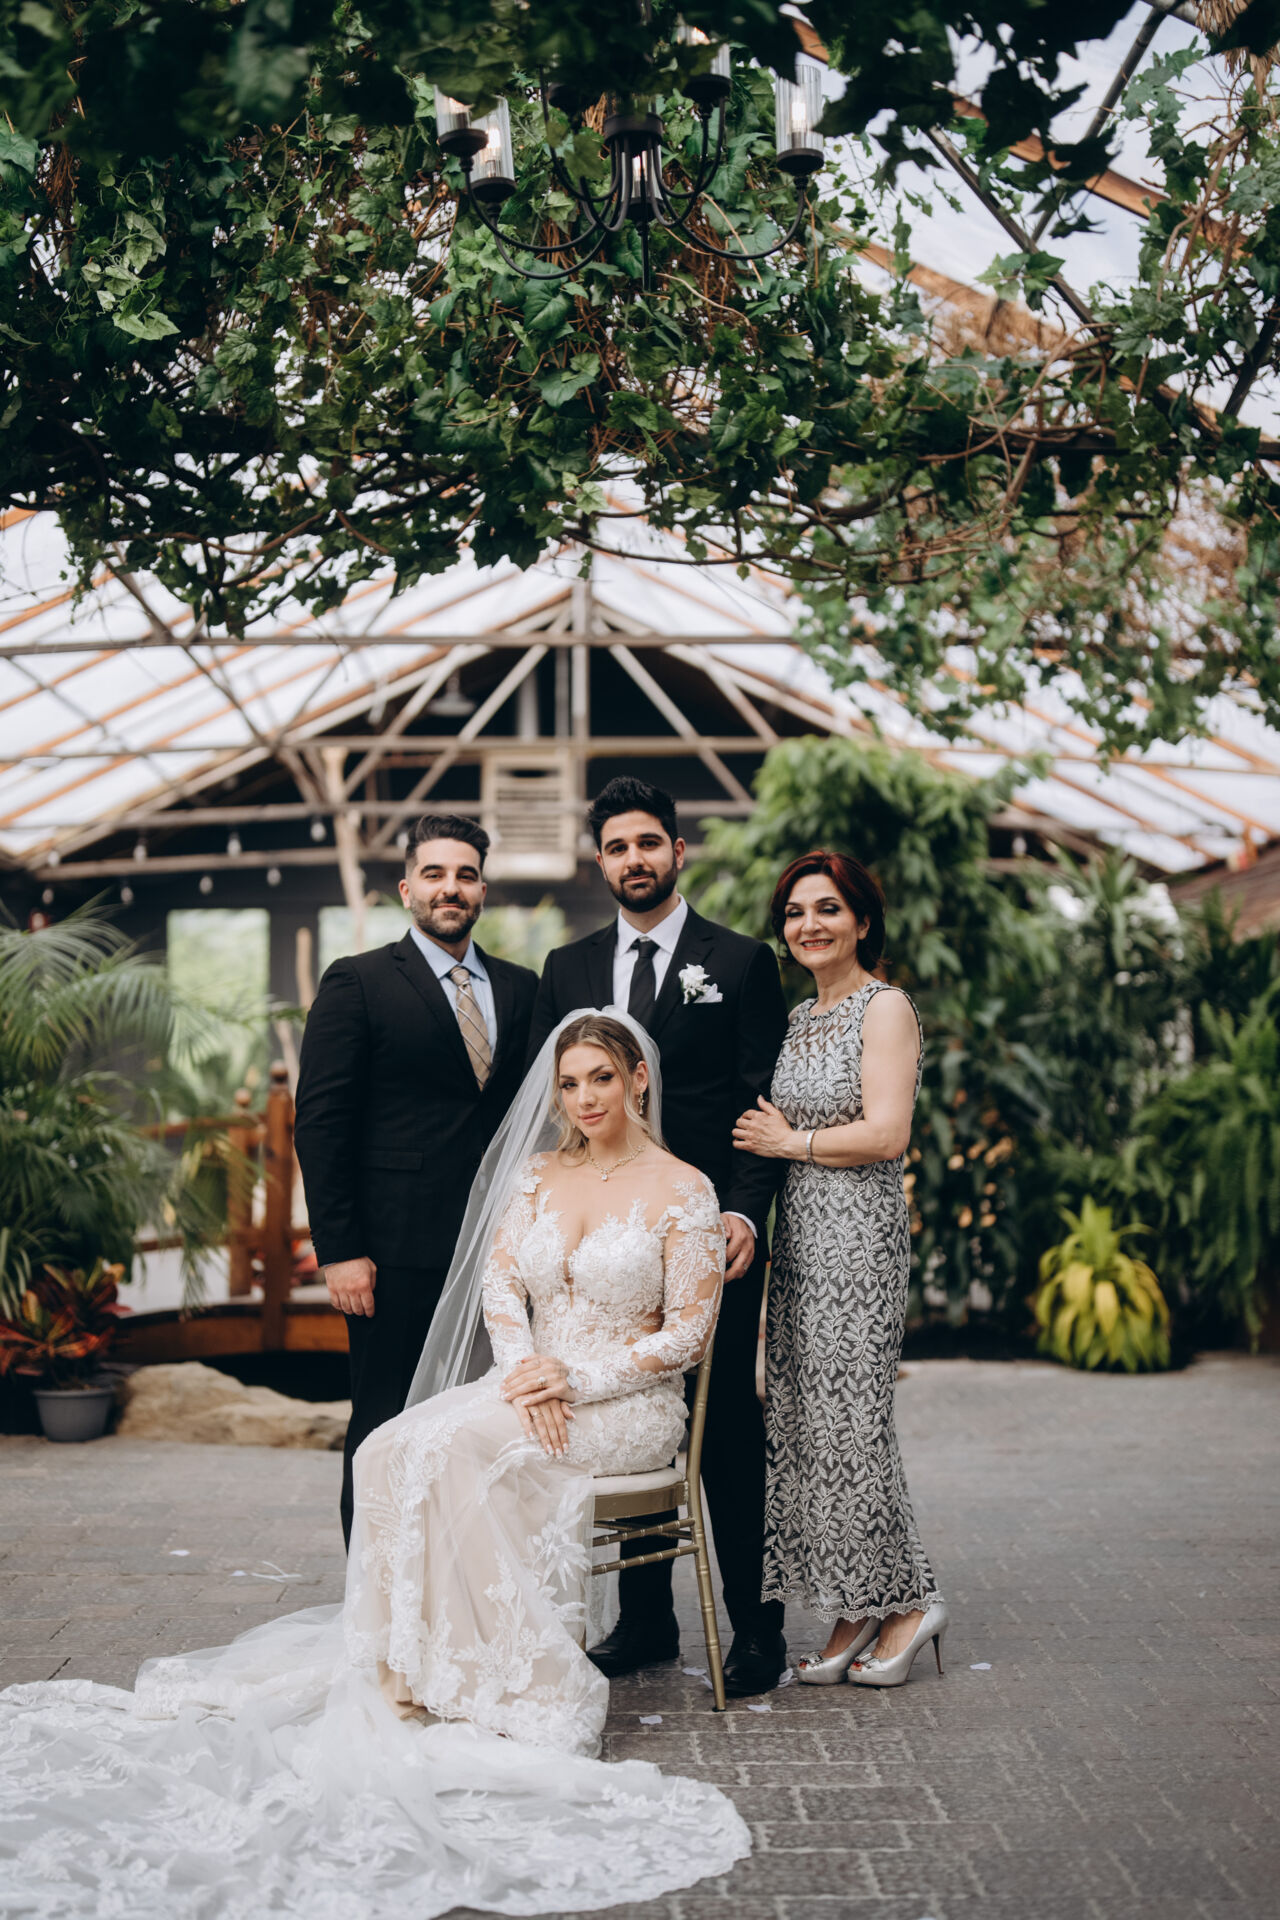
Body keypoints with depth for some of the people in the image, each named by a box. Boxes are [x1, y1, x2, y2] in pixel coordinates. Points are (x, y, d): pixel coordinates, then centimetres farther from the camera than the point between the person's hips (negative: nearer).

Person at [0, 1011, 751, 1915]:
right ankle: (412, 1669, -22)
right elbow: (498, 1280, 4)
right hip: (536, 1386, 5)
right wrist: (527, 1372, -15)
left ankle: (441, 1677, -24)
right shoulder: (535, 1176, 13)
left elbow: (688, 1334, -7)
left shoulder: (683, 1189, -4)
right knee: (399, 1449, -24)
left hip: (627, 1403, -5)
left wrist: (575, 1380, -15)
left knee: (456, 1451, -30)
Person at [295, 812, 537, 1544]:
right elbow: (320, 1123, -4)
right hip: (398, 1255, -4)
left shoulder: (521, 990, 13)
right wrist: (339, 1250, -11)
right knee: (386, 1434, 3)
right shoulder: (358, 983, 0)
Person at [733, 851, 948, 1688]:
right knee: (802, 1423, 7)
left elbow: (886, 1133, -17)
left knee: (850, 1421, -5)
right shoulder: (799, 1017, 16)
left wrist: (789, 1141, -8)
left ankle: (908, 1600, 11)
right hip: (798, 1234, 8)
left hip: (859, 1234, -8)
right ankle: (853, 1614, 15)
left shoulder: (885, 1007, -8)